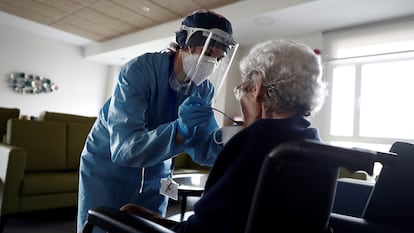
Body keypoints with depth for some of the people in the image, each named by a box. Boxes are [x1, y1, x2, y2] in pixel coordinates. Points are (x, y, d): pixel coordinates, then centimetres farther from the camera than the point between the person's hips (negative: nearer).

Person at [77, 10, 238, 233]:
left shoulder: (204, 89, -10)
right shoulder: (139, 70, -26)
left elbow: (201, 149, -13)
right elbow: (123, 147, -34)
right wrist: (179, 129, -48)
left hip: (155, 176, 5)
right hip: (107, 170, -4)